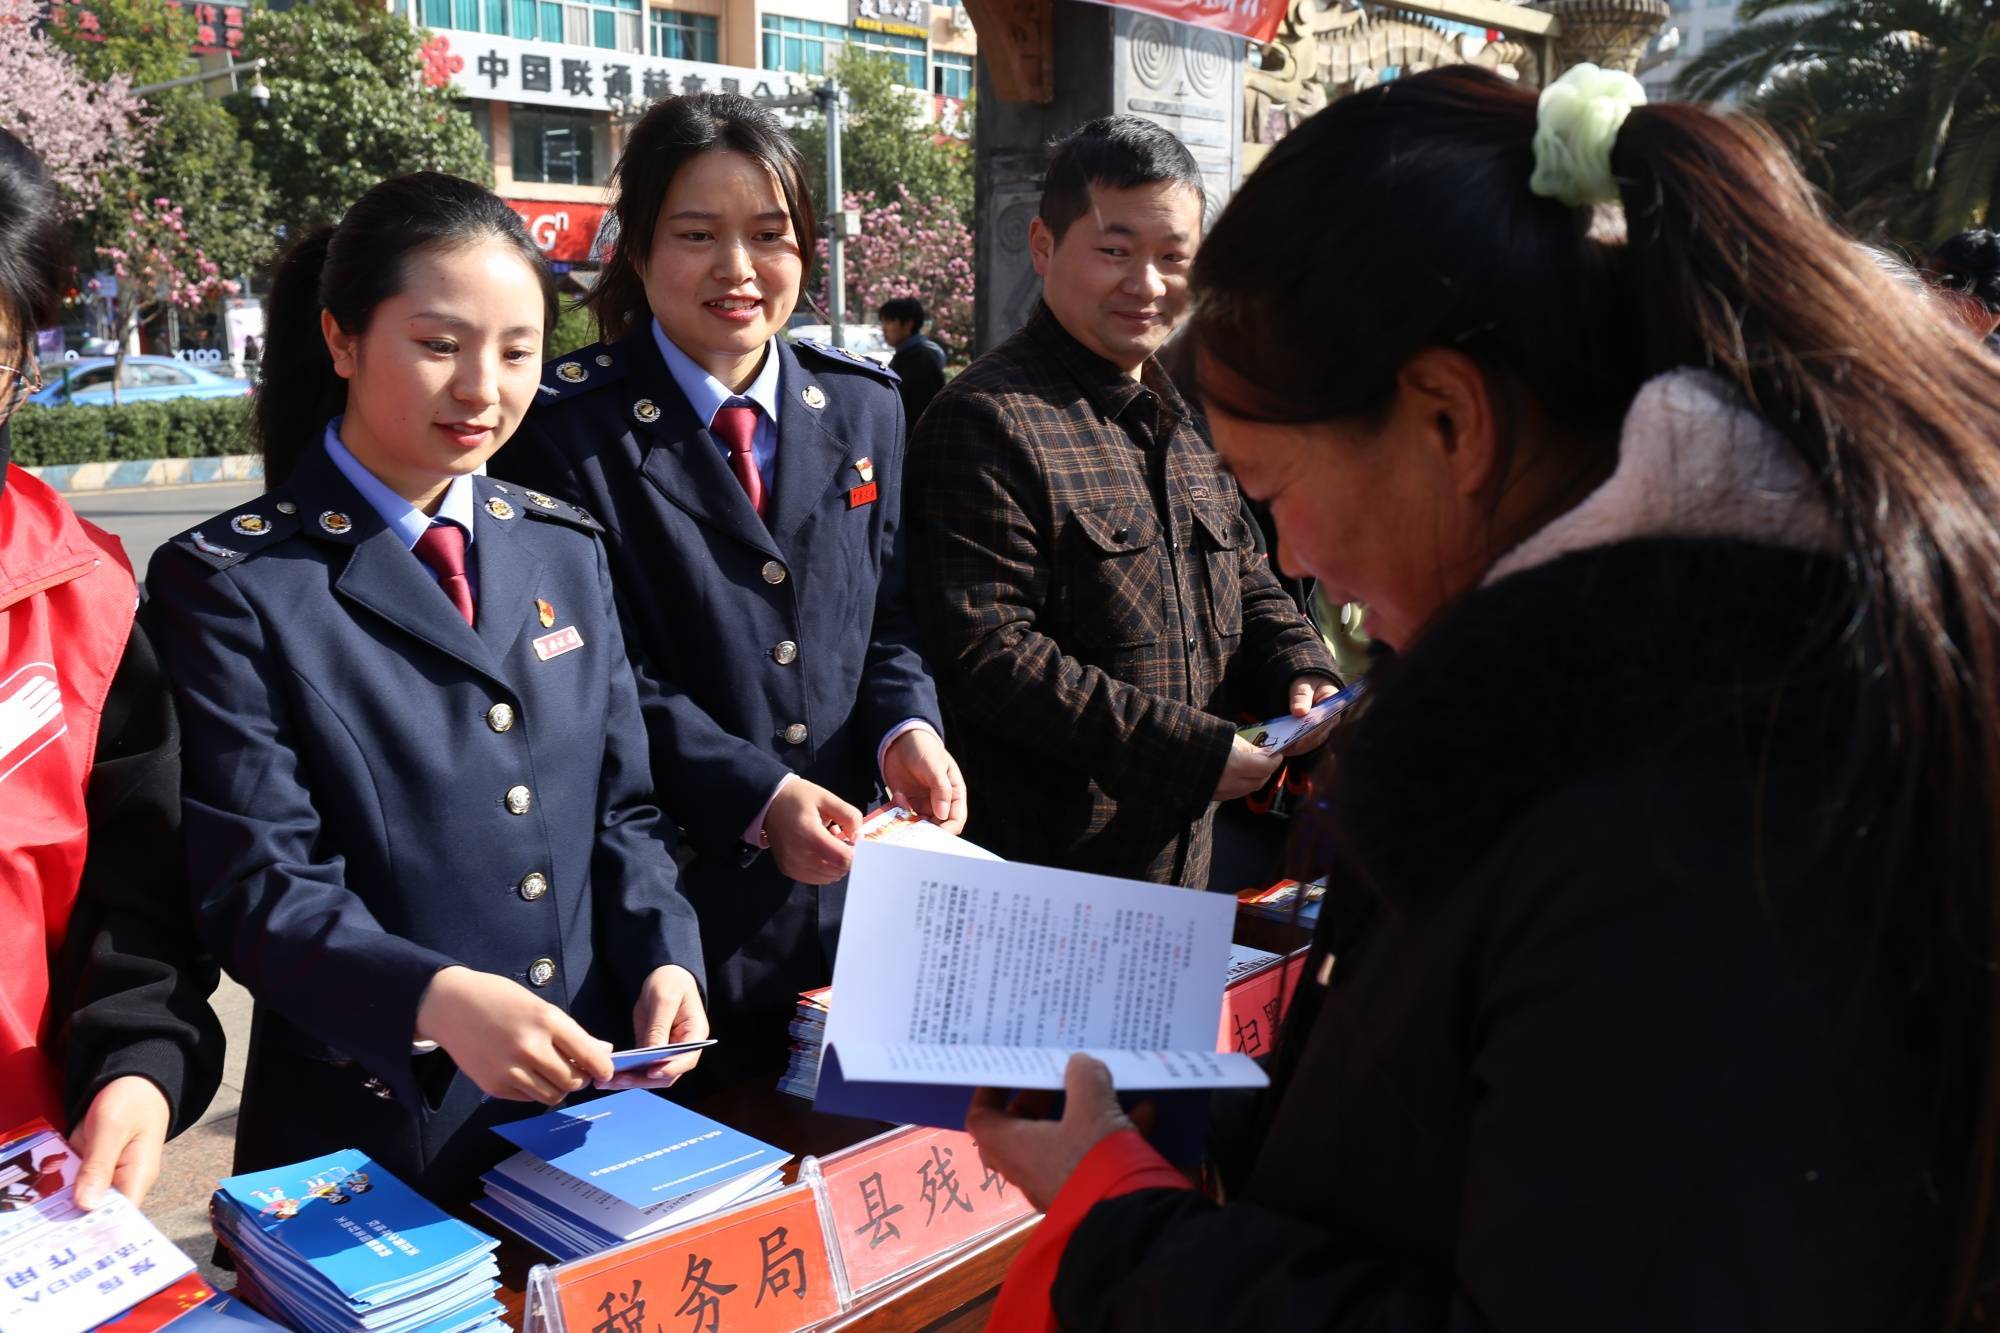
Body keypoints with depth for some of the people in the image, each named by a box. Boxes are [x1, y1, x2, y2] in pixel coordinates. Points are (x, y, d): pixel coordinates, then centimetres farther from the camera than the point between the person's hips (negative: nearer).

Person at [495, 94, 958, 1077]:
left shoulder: (863, 406, 7)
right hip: (667, 893, -4)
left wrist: (907, 729, -10)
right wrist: (756, 796, -21)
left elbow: (882, 619, 11)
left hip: (845, 886, 5)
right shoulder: (569, 426, -8)